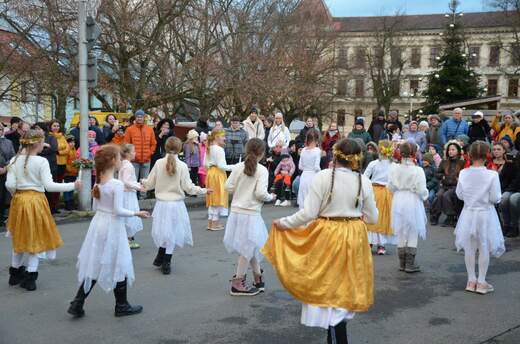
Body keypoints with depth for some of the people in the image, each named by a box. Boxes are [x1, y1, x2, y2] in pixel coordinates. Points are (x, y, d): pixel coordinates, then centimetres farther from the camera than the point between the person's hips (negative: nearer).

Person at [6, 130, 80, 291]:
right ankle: (30, 277, 9)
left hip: (18, 200, 5)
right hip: (36, 201, -5)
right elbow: (49, 185, -18)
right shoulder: (41, 161, -13)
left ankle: (15, 273, 32)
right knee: (36, 238, 8)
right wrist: (72, 186, -13)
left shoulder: (14, 160, 0)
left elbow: (9, 184, -5)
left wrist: (16, 194, 15)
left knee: (20, 237, 21)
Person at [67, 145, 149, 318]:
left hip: (98, 224, 7)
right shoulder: (117, 184, -19)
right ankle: (121, 305, 21)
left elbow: (95, 207, 10)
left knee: (95, 266, 14)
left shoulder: (98, 183, 4)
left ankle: (77, 304, 14)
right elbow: (118, 210, -20)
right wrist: (137, 213, -8)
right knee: (118, 265, 8)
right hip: (112, 227, -7)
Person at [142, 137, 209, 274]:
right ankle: (165, 263, 16)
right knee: (172, 233, 10)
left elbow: (150, 184, 2)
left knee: (164, 232, 20)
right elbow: (188, 187, -9)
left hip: (161, 204, 2)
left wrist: (143, 182, 24)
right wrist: (204, 191, 6)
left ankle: (160, 259, 26)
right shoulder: (182, 166, -10)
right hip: (176, 205, -2)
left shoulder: (159, 163, -5)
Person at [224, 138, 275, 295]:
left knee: (250, 246, 18)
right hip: (251, 214, -6)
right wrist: (270, 197, 1)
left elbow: (228, 187, -1)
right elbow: (260, 193, -18)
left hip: (236, 211, 6)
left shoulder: (238, 167, 1)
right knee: (248, 248, 6)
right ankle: (237, 283, 12)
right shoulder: (262, 170, -12)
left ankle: (258, 276, 29)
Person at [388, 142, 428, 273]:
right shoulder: (418, 170, -15)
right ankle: (410, 264, 7)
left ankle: (402, 263, 21)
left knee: (401, 233, 14)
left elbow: (391, 186, -1)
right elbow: (421, 190, -12)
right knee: (413, 234, 7)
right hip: (413, 202, -3)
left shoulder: (394, 169, -6)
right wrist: (425, 196, 10)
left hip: (398, 202, 3)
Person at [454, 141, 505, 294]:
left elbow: (460, 195, 0)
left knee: (469, 248, 13)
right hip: (485, 214, -2)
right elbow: (495, 198, -14)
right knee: (484, 248, 10)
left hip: (468, 213, 2)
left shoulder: (463, 173, -9)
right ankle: (481, 282, 16)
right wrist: (485, 196, 7)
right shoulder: (492, 175, -18)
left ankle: (471, 281, 22)